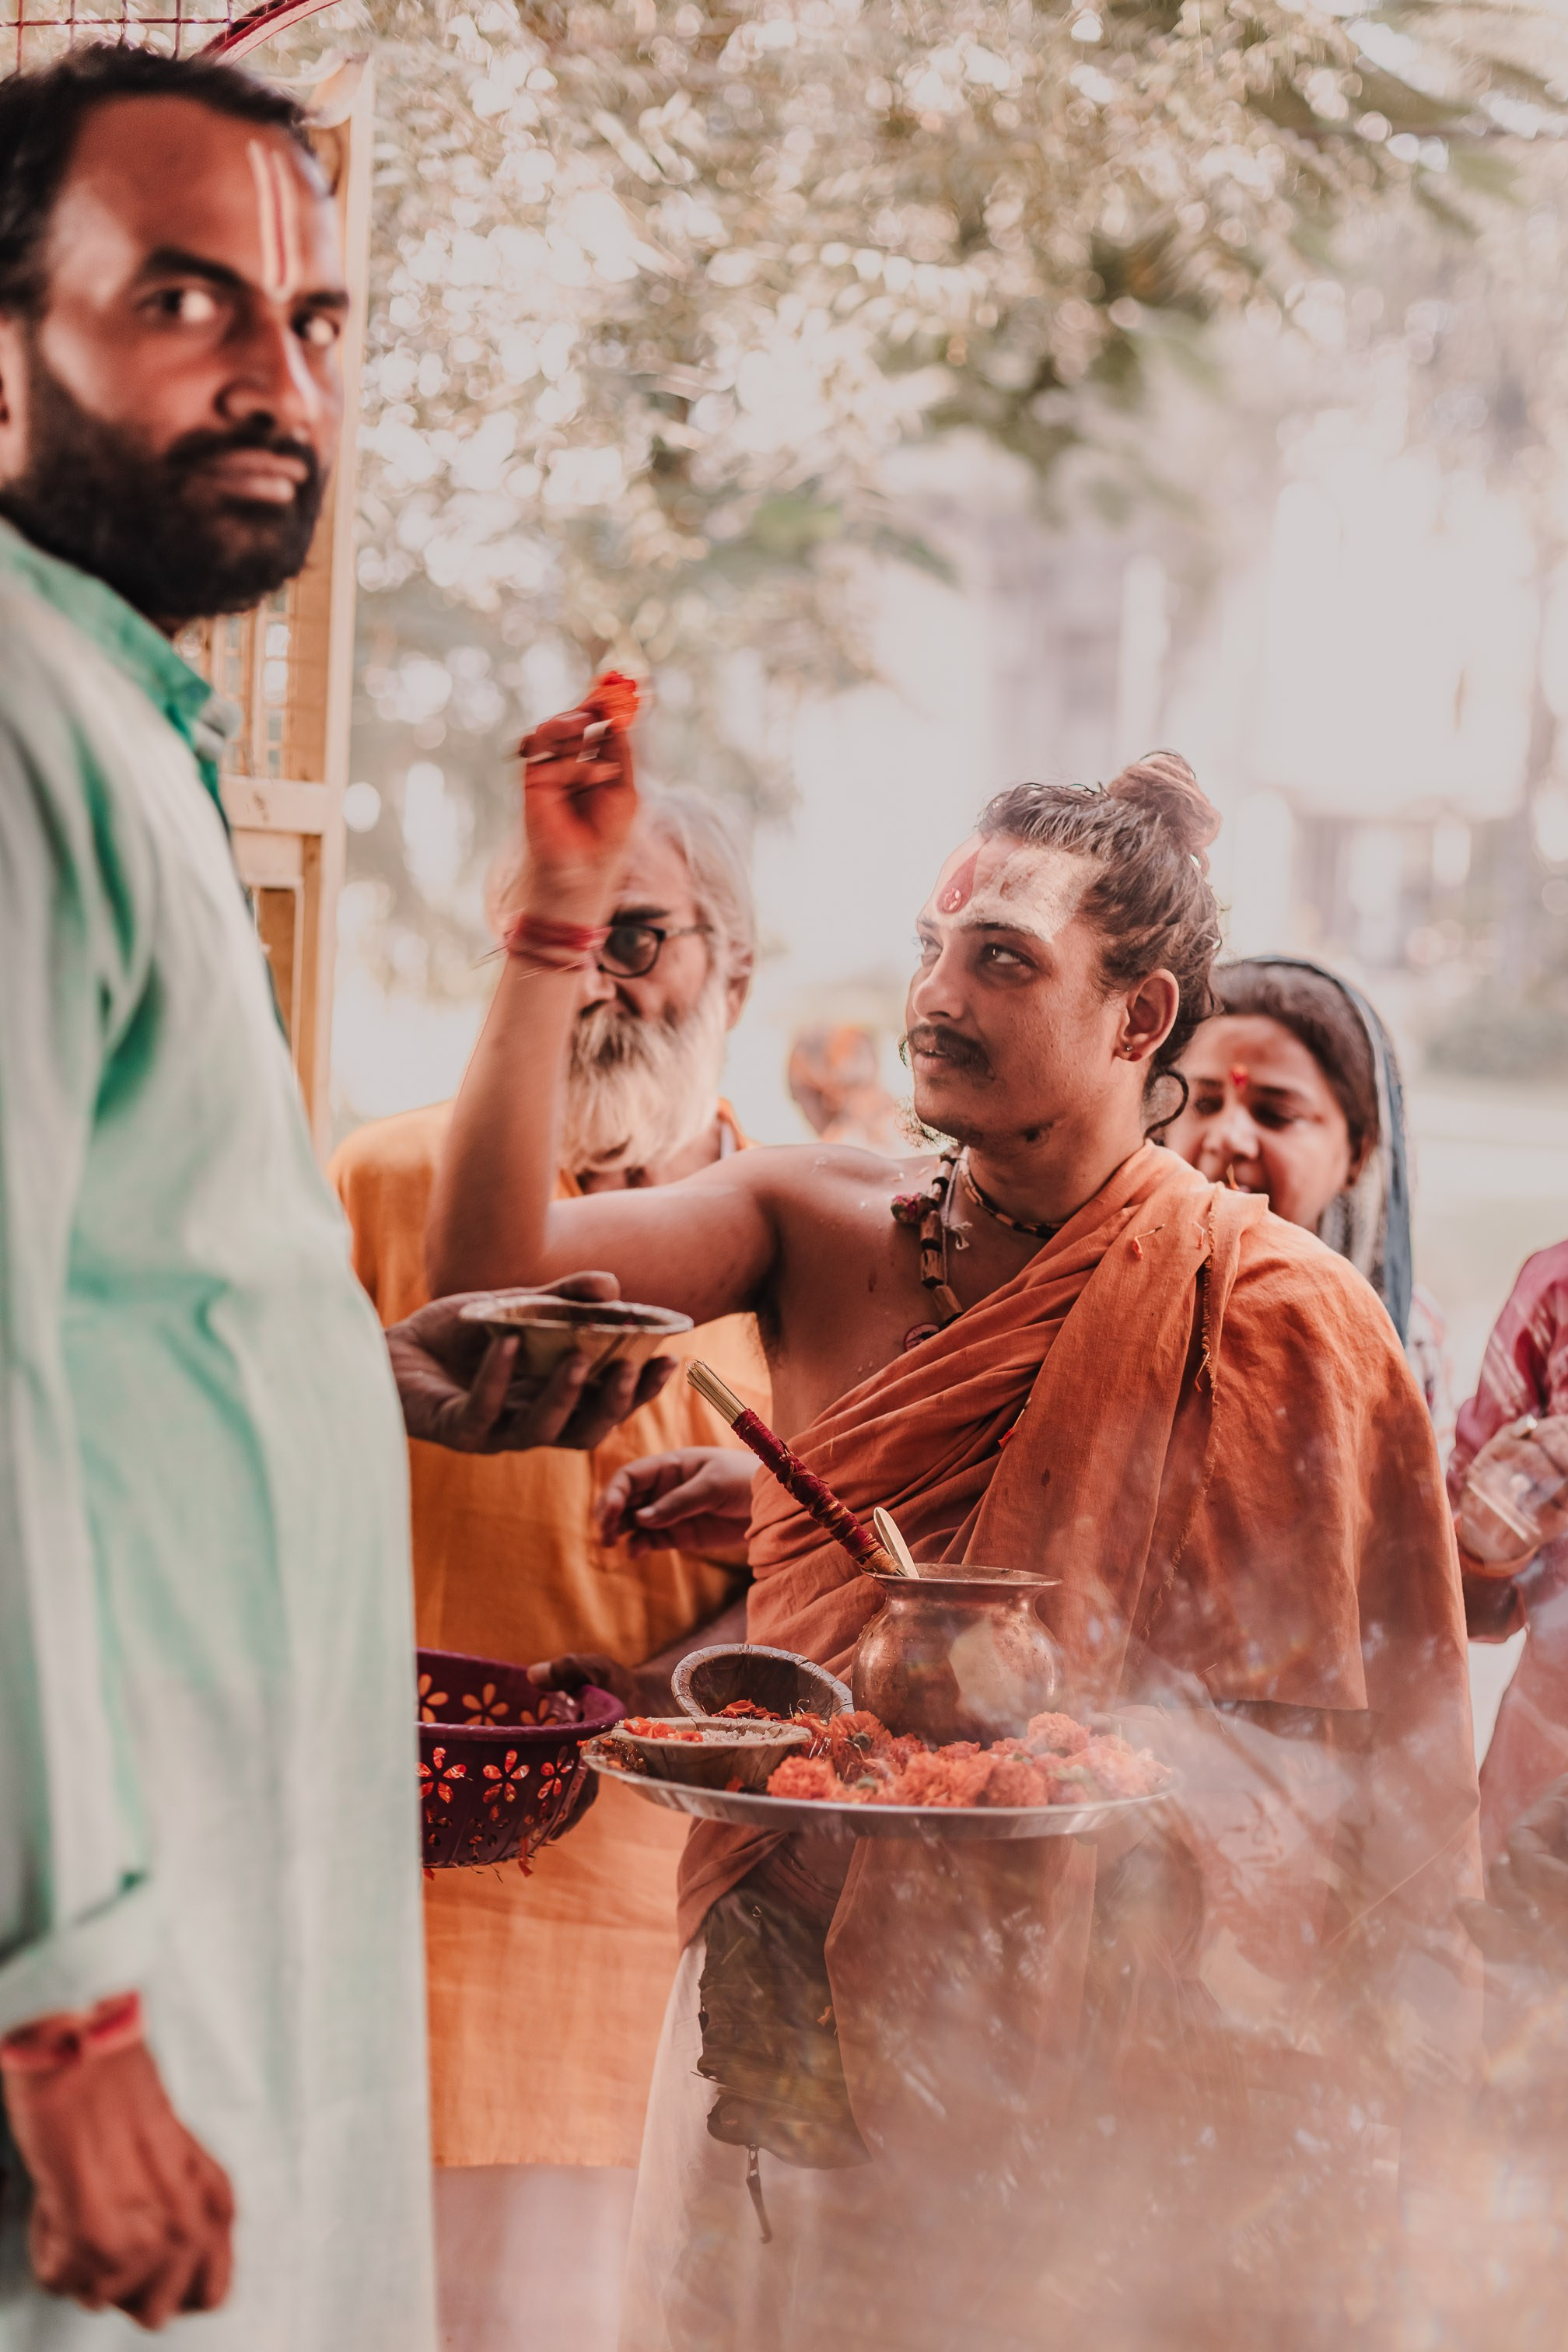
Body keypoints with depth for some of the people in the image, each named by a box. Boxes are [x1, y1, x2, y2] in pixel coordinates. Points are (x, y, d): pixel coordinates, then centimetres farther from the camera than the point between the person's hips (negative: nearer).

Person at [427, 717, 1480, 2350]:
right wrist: (560, 910, -14)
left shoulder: (1270, 1314, -8)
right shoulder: (822, 1224, 2)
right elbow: (494, 1257, -11)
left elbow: (1332, 1740, -7)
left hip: (1075, 2034, -3)